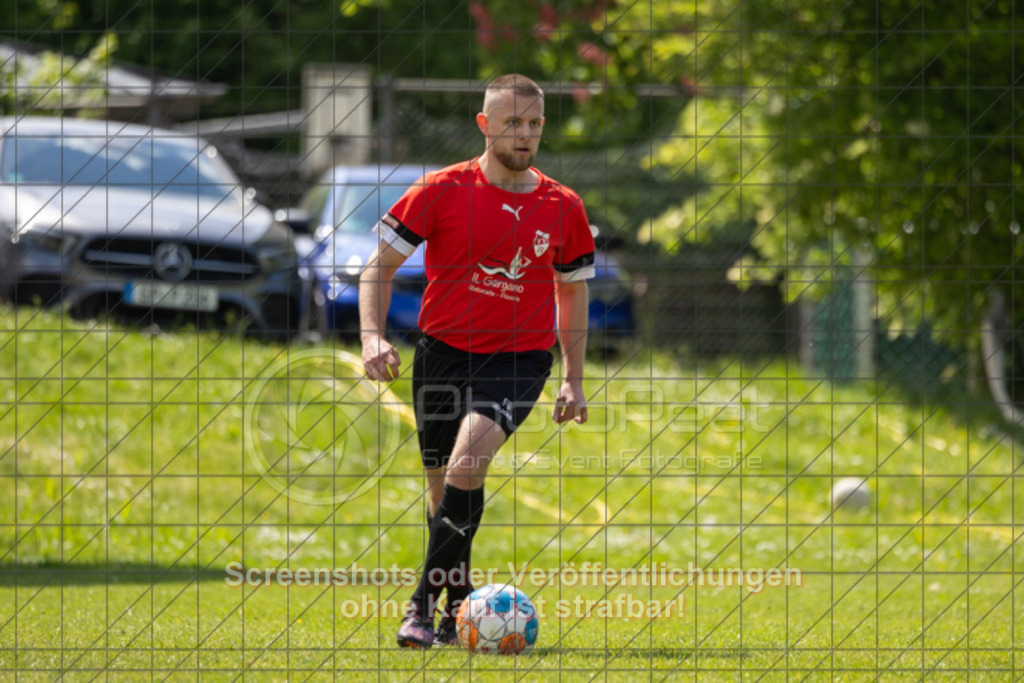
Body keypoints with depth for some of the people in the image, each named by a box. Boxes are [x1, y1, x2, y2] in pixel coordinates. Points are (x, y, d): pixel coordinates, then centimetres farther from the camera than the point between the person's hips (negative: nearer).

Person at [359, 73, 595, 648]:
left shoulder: (563, 207, 2)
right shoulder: (443, 191, -5)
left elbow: (573, 289, 17)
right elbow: (382, 263, 0)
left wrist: (574, 380, 13)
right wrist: (373, 336, -15)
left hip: (519, 360, -1)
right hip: (443, 352, 1)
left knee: (467, 463, -25)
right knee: (443, 487, 8)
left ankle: (427, 604, -20)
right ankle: (459, 606, 29)